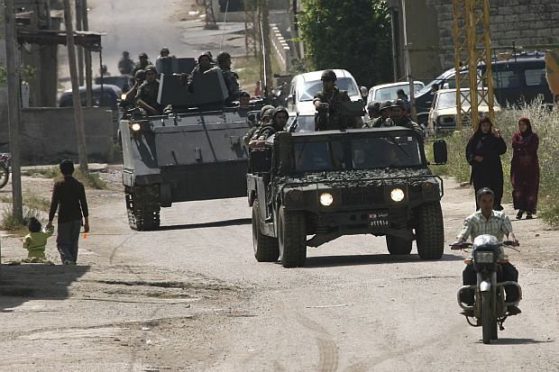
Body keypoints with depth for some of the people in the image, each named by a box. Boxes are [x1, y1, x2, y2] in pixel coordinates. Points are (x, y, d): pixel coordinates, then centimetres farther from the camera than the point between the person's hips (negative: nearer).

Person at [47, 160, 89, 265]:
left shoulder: (59, 185, -9)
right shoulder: (79, 185, 1)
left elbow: (54, 204, -8)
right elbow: (84, 204, 3)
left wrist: (50, 221, -2)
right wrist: (86, 222, 10)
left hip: (64, 219, -4)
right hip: (77, 218, 4)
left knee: (62, 243, 1)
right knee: (74, 244, 16)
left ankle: (68, 261, -24)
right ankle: (73, 263, 19)